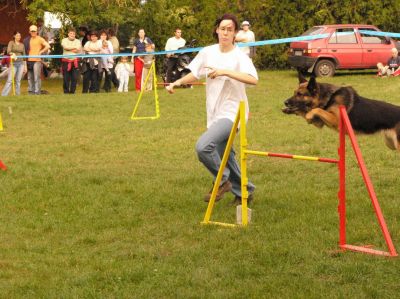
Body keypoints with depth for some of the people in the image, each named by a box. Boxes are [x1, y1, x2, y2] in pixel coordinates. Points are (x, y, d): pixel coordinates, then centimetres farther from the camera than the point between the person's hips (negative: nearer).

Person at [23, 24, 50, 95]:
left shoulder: (39, 39, -1)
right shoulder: (27, 40, 13)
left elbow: (48, 46, -9)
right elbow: (25, 50, 18)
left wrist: (40, 52, -11)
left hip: (37, 60, -6)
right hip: (29, 60, 6)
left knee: (37, 77, -10)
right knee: (30, 77, 10)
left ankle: (37, 92, -11)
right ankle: (30, 91, 17)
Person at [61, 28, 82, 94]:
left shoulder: (77, 41, 12)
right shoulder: (64, 40, 8)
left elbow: (78, 49, -6)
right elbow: (65, 47, -12)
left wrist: (69, 49, -9)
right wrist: (74, 47, -7)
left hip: (75, 61, 1)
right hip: (66, 61, -1)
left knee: (75, 78, -2)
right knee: (66, 78, -1)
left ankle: (72, 91, 8)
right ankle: (66, 92, 7)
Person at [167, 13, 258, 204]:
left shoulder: (239, 56, -13)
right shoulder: (208, 52, 4)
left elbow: (253, 79, -29)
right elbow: (194, 74, 15)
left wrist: (225, 72, -33)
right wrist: (178, 82, -2)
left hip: (231, 113, -7)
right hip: (214, 114, 7)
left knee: (203, 146, -26)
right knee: (223, 157, 17)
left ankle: (222, 181, -3)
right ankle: (244, 192, 36)